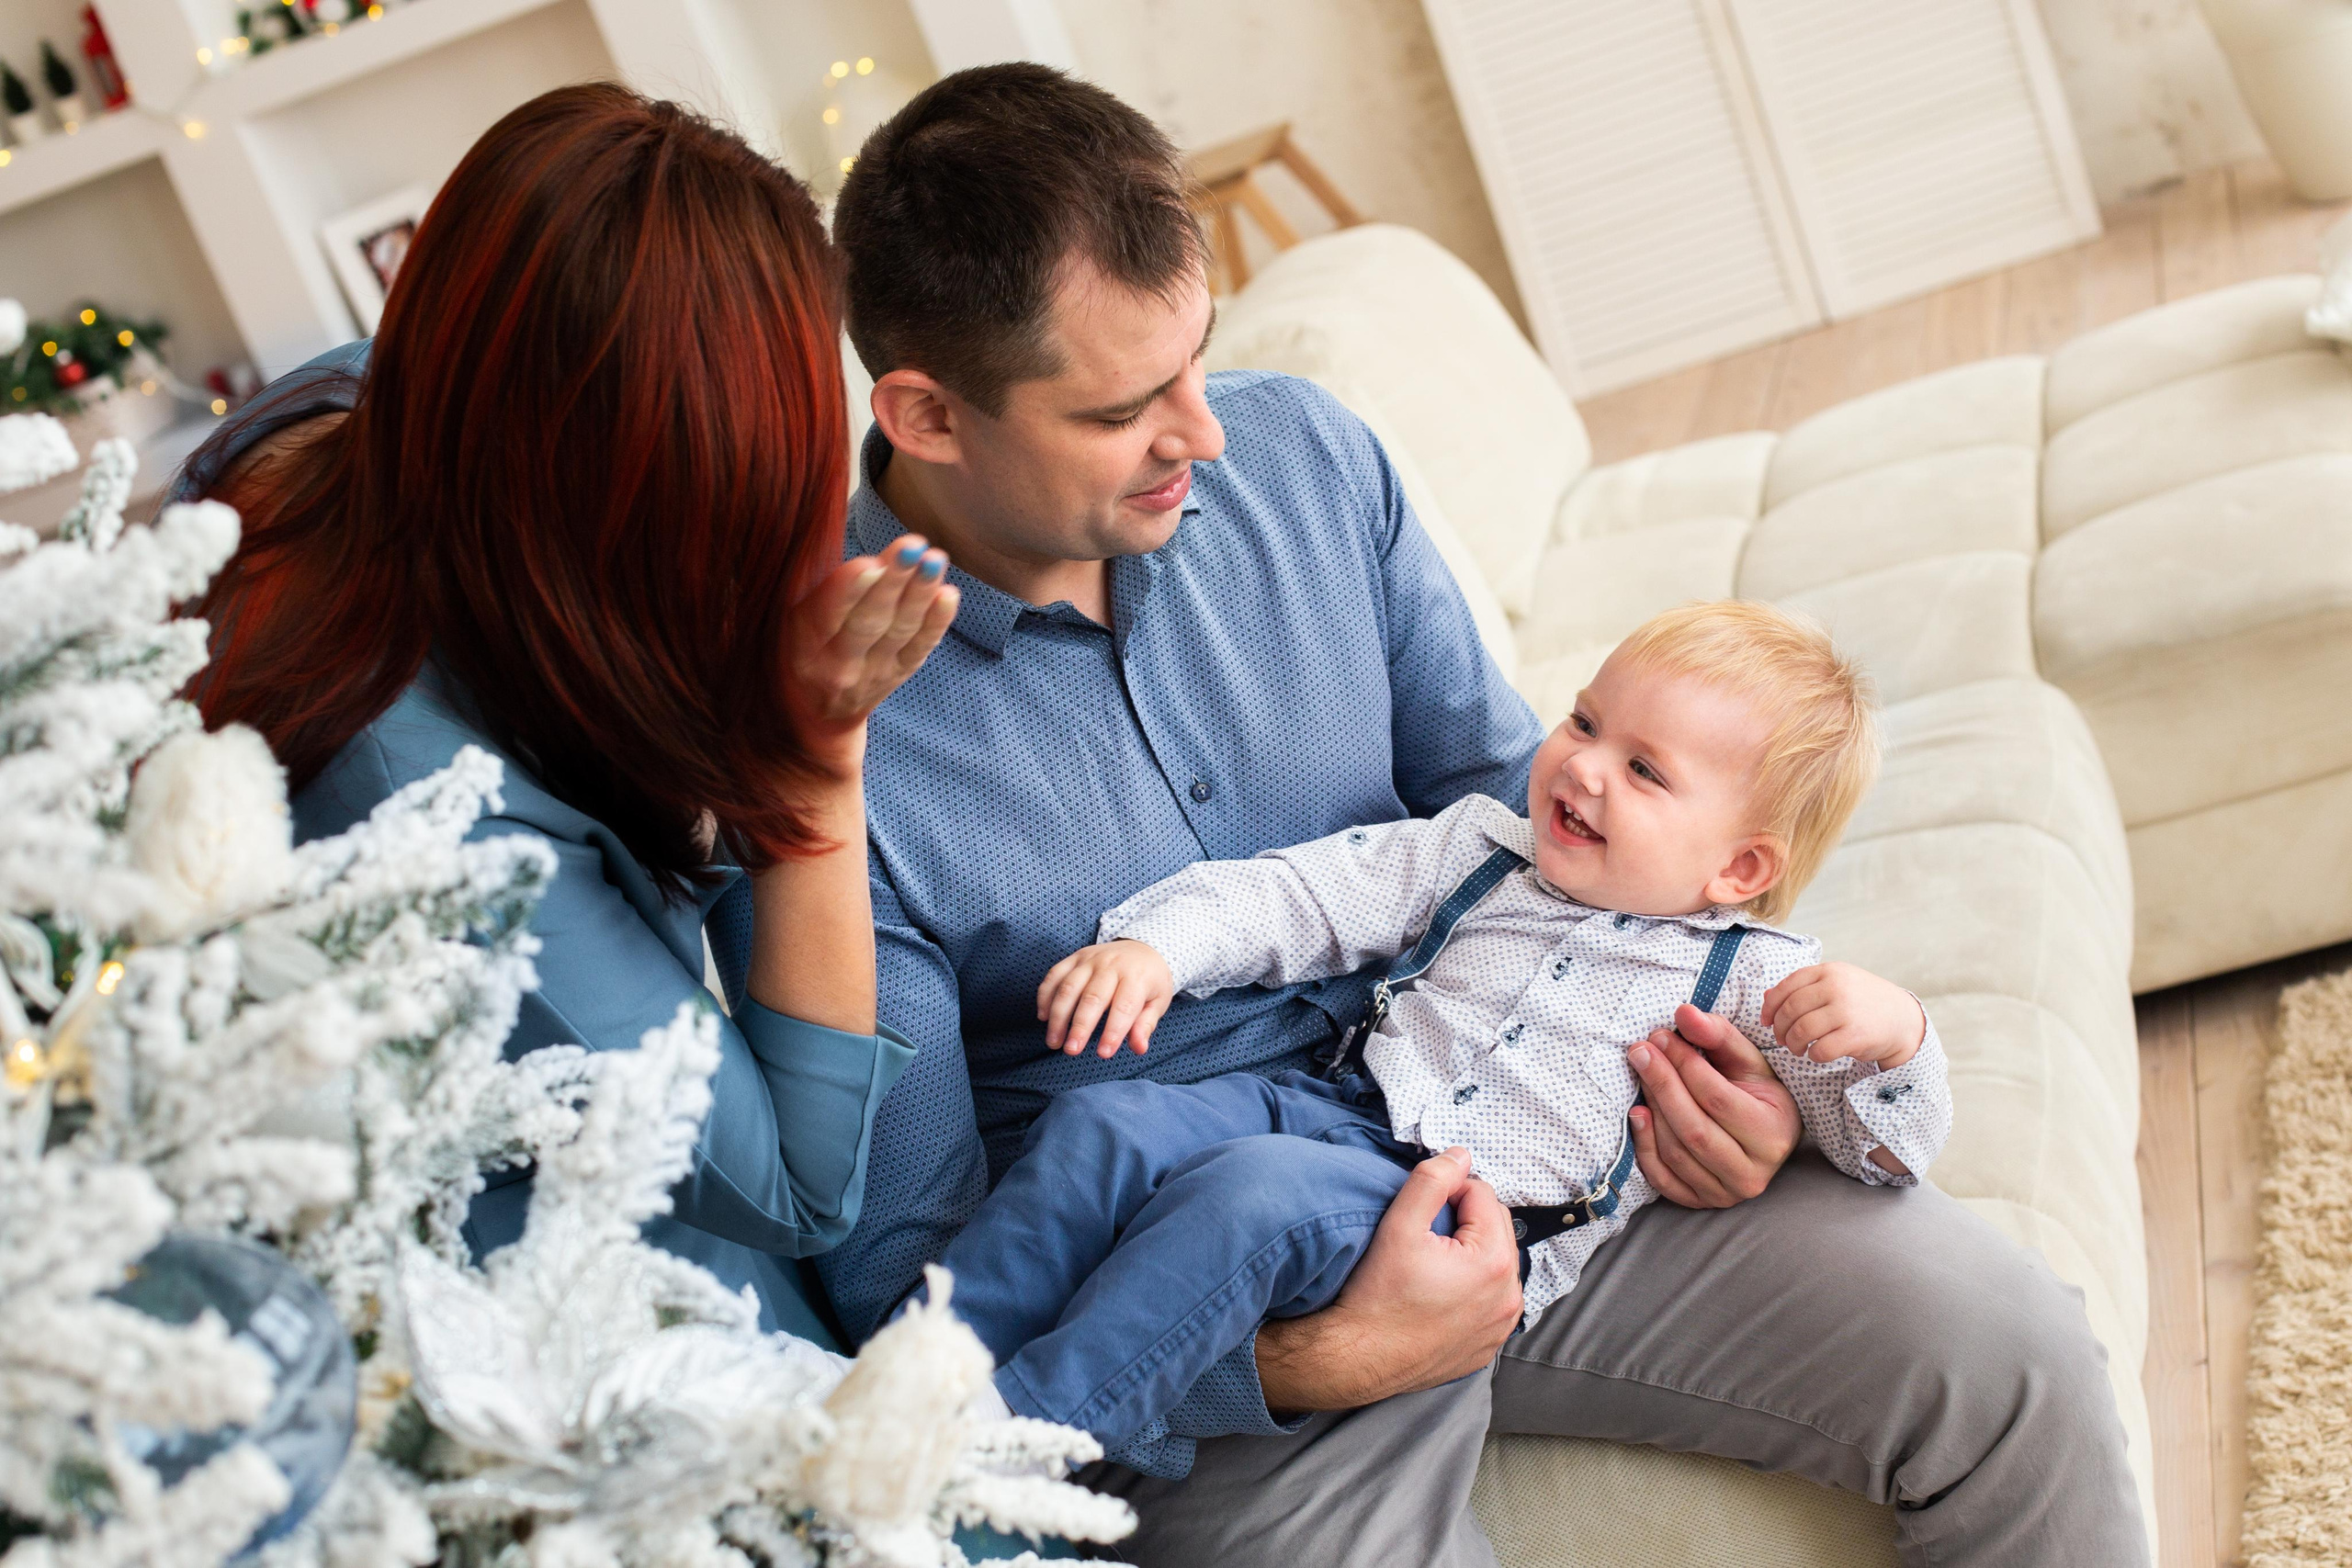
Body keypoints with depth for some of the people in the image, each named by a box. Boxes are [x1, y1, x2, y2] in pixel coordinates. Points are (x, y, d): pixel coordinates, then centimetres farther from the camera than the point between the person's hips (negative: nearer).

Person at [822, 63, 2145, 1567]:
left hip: (1509, 1143, 4)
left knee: (2014, 1356, -7)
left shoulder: (1298, 450, -2)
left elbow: (1509, 792, 10)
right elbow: (904, 1278, -13)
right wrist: (1309, 1366, -25)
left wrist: (1727, 1056, -7)